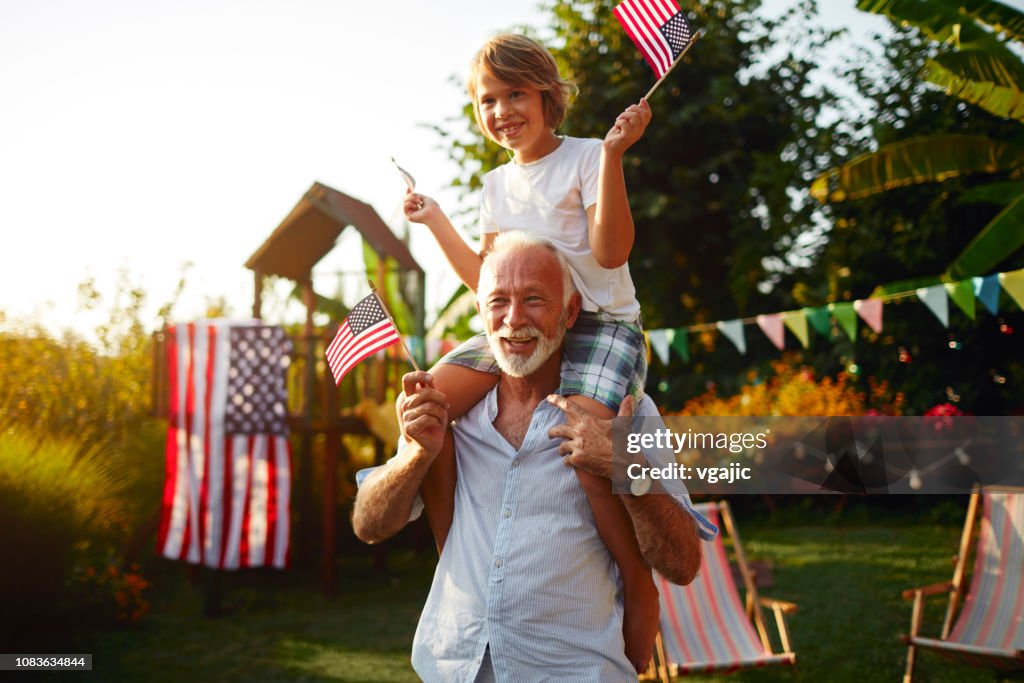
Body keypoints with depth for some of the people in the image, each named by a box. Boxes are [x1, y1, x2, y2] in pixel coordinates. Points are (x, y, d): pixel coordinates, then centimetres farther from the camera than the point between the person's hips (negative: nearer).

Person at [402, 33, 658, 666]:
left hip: (599, 323, -6)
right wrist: (436, 221, 21)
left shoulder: (585, 157, 1)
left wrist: (613, 154, -16)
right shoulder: (498, 184, 19)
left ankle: (639, 589, -13)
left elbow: (610, 251, -12)